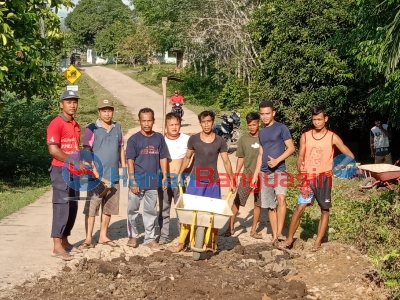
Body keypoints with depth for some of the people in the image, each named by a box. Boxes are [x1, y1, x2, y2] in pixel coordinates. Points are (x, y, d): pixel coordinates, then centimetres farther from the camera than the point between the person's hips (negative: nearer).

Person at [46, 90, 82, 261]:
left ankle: (65, 242, 20)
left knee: (72, 208, 10)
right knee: (62, 207, -8)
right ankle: (57, 247, -4)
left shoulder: (75, 125, 14)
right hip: (61, 171, -8)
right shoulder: (56, 124, -12)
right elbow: (53, 150, -20)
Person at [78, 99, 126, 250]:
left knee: (109, 207, 11)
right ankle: (88, 239, 7)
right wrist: (94, 171, -16)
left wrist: (124, 169, 11)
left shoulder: (118, 128, 8)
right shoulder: (91, 129, -6)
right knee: (91, 207, -1)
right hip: (96, 176, -5)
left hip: (113, 175, 5)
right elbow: (86, 151, -9)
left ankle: (103, 236, 23)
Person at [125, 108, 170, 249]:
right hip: (137, 181, -2)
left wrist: (164, 177, 3)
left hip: (153, 182, 2)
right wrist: (132, 181, -12)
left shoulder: (159, 138, 3)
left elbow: (163, 158, 8)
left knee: (151, 211, 11)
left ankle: (150, 238, 21)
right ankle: (132, 236, 23)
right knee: (132, 210, 7)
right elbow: (130, 161, -7)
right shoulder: (134, 139, -5)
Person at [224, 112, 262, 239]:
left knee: (258, 204, 8)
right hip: (247, 175, 0)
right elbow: (240, 159, 6)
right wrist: (235, 175, 0)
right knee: (237, 202, -2)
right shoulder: (243, 139, 0)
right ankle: (231, 227, 10)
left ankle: (253, 230, 19)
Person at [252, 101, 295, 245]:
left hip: (279, 170, -6)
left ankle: (279, 233, -22)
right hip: (265, 173, 6)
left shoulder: (281, 128, -3)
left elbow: (291, 148, -7)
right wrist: (255, 174, 13)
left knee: (281, 198, -26)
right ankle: (274, 236, 14)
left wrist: (277, 160, -19)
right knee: (270, 206, 8)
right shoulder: (261, 132, 14)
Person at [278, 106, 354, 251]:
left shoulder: (332, 137, -2)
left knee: (325, 210, 5)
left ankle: (318, 242, 14)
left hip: (324, 178, 0)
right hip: (308, 178, 0)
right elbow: (300, 157, 7)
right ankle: (289, 239, 4)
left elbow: (349, 155, -2)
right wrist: (300, 167, -15)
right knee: (299, 207, -6)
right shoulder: (305, 136, 4)